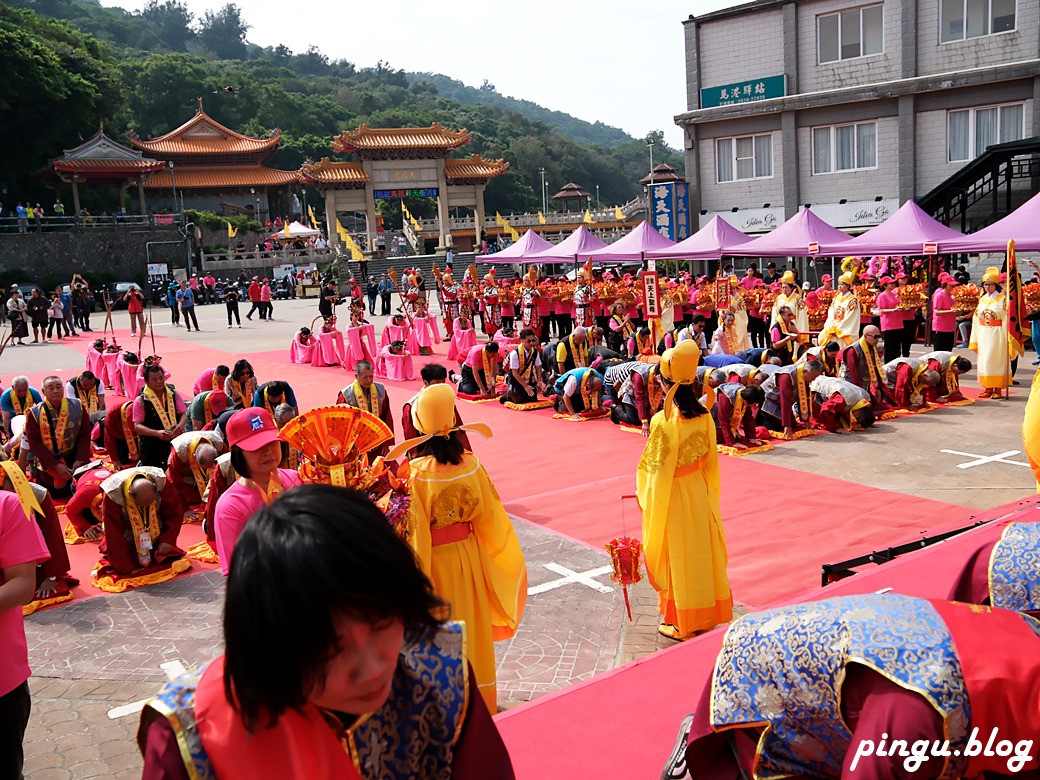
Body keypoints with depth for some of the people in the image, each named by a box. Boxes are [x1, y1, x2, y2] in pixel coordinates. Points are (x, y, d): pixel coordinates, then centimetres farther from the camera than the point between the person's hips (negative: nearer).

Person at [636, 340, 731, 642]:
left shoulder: (663, 421, -23)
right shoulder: (704, 416, -5)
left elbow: (656, 468, -18)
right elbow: (711, 459, 3)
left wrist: (645, 496, -3)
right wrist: (710, 492, 16)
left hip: (673, 494, -5)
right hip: (700, 492, 5)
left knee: (678, 557, 8)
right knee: (702, 551, 17)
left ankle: (681, 623, 21)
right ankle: (706, 616, 31)